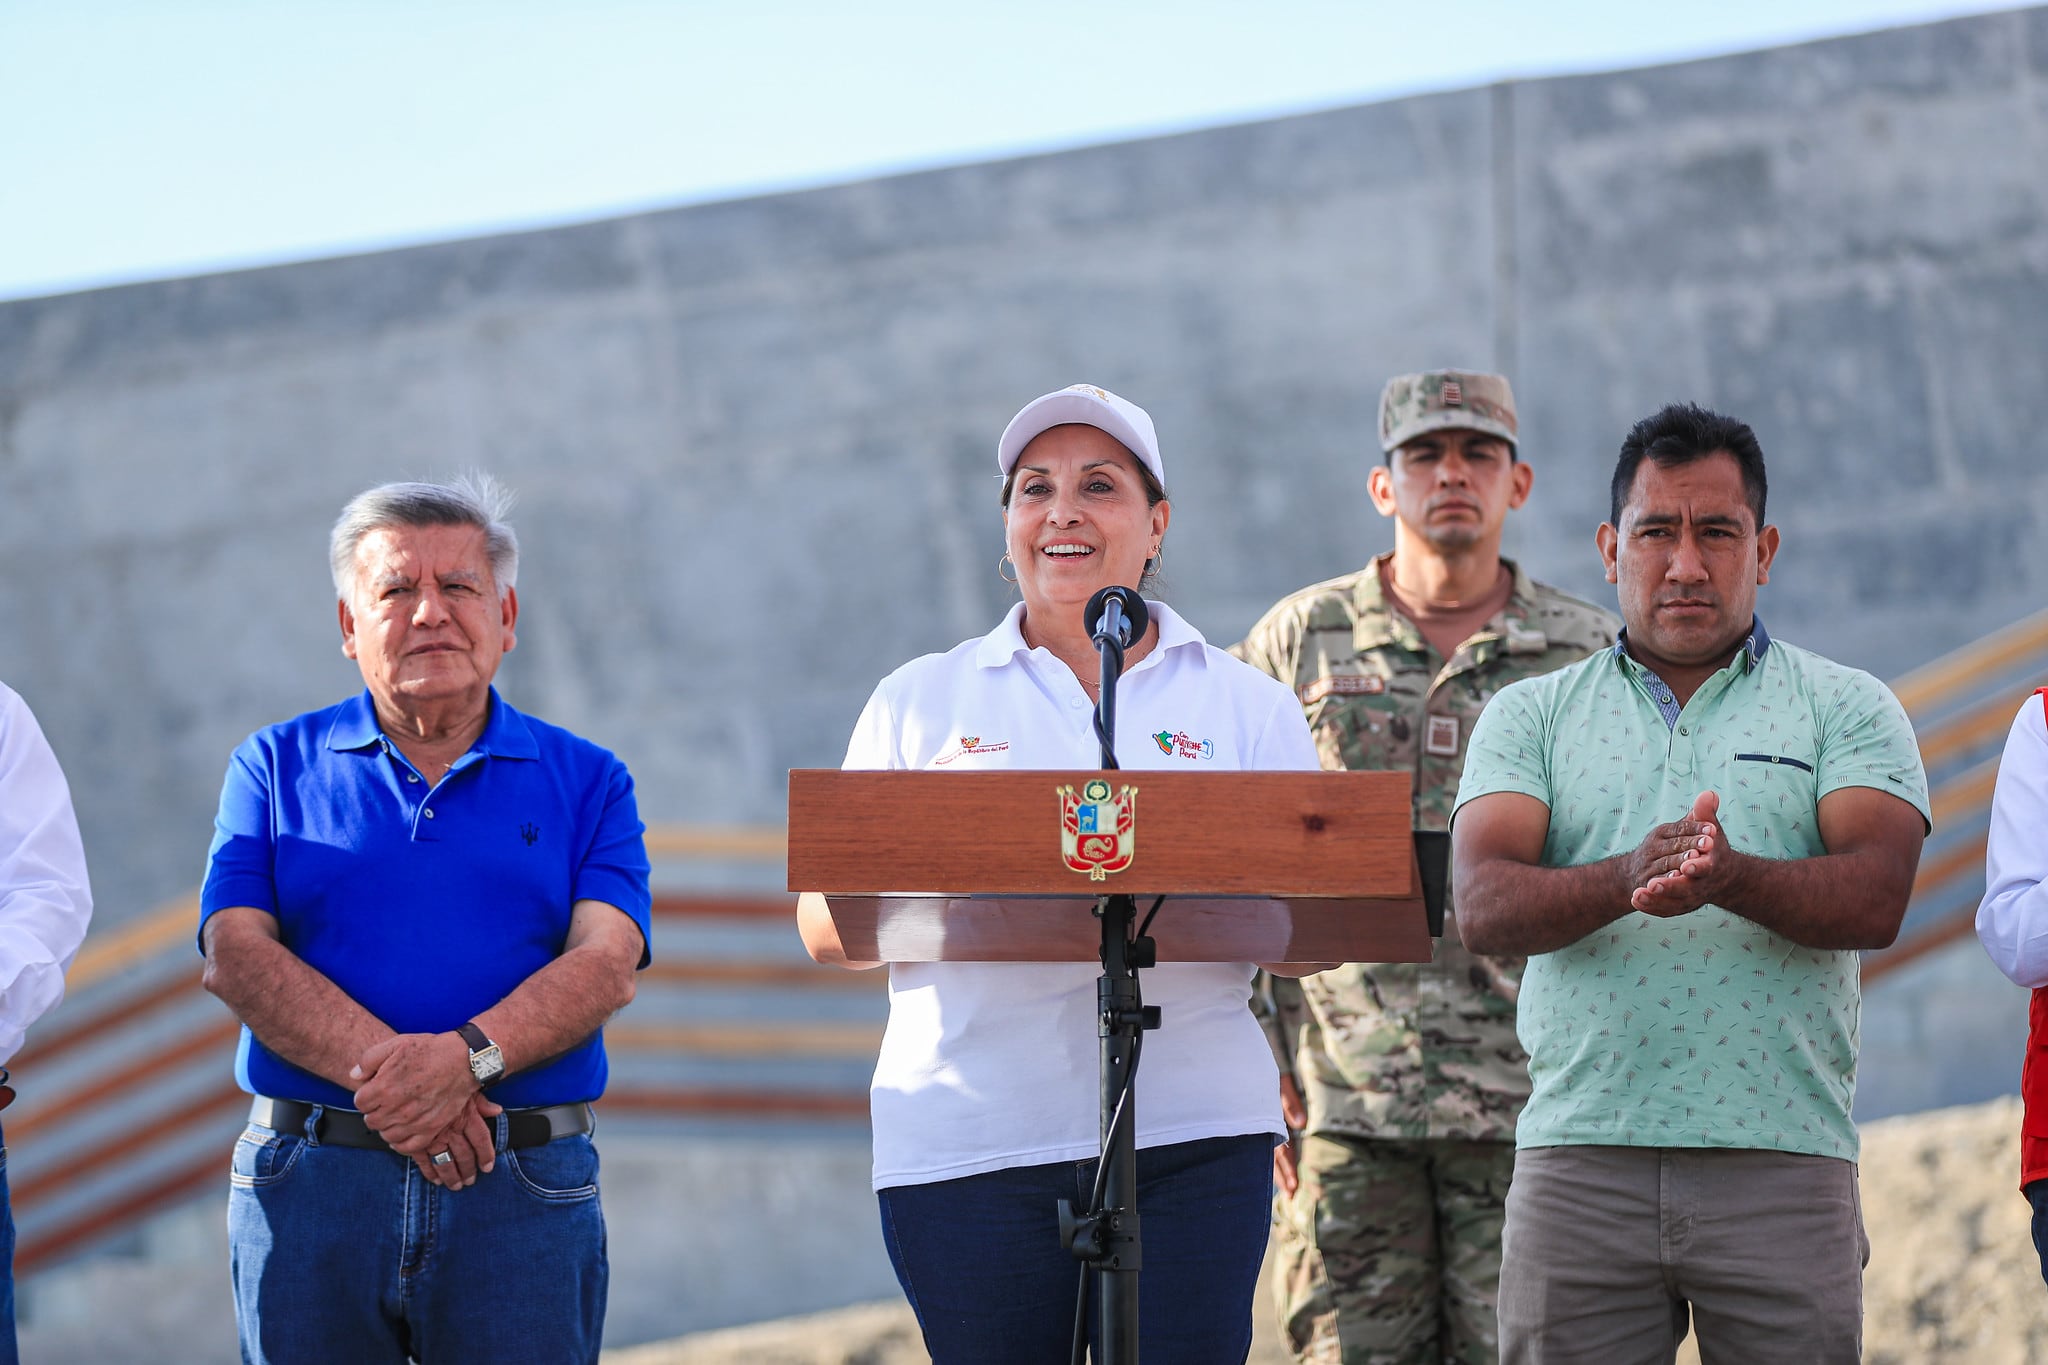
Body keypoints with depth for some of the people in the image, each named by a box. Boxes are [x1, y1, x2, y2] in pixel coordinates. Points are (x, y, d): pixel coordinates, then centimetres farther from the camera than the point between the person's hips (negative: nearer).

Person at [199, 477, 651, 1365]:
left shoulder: (587, 784, 10)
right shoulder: (277, 768, 11)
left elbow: (604, 961, -4)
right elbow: (236, 954, -2)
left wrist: (468, 1056, -23)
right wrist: (382, 1071, -18)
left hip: (525, 1196, 0)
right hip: (306, 1188, 0)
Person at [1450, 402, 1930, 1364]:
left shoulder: (1847, 708, 10)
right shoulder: (1531, 716, 13)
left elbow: (1875, 898, -6)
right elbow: (1483, 908, -3)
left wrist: (1728, 878, -26)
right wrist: (1630, 880, -23)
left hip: (1783, 1163, -1)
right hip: (1580, 1164, 1)